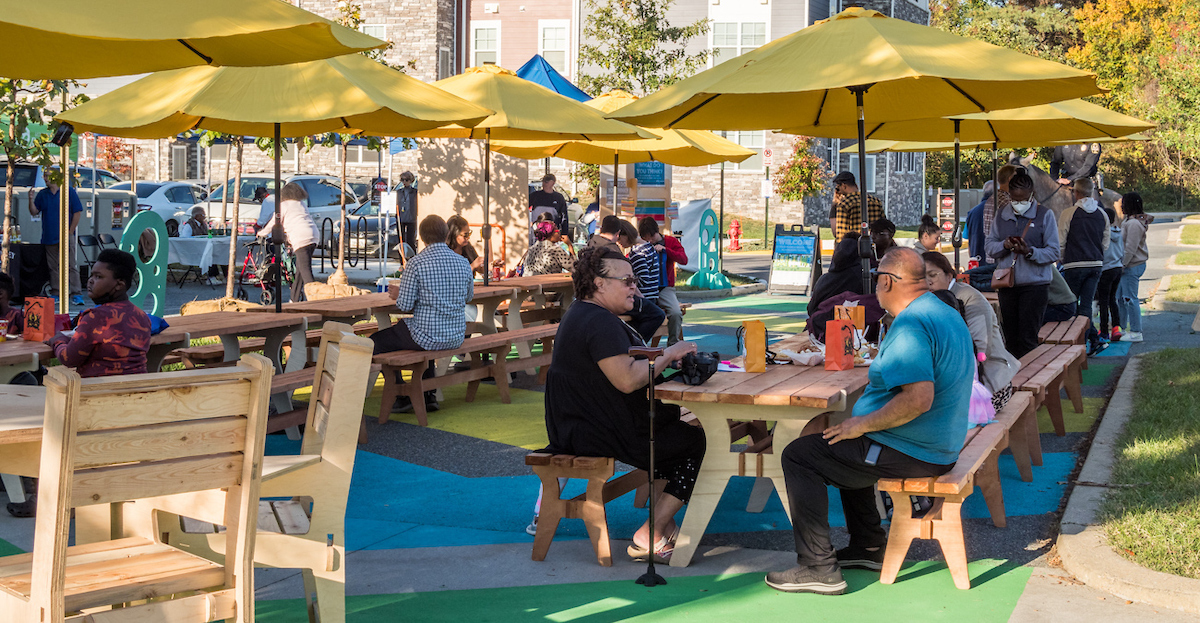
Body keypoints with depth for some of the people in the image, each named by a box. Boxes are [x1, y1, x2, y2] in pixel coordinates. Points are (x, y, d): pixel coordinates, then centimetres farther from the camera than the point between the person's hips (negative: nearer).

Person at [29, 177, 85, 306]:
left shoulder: (69, 192, -1)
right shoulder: (42, 194, 10)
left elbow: (77, 212, -2)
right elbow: (34, 212, 8)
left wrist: (70, 232, -6)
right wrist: (31, 200, -10)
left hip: (66, 237, -4)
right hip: (49, 237, 4)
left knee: (70, 266, -7)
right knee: (53, 267, 7)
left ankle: (76, 295, -7)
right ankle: (55, 294, 13)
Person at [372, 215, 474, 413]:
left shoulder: (416, 263, -15)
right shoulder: (463, 262, 0)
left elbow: (405, 305, -15)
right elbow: (469, 296, 17)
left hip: (427, 337, -6)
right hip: (456, 337, 6)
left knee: (376, 342, 14)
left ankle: (402, 396, 17)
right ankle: (428, 395, 33)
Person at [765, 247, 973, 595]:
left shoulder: (910, 325, -23)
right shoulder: (949, 315, 10)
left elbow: (919, 399, -34)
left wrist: (863, 424, -21)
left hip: (910, 453, -11)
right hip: (941, 447, 11)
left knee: (798, 456, -6)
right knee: (846, 446, 32)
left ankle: (818, 568, -6)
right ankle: (869, 547, 31)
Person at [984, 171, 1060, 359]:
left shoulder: (1045, 215, 0)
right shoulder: (1002, 216, 12)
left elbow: (1053, 252, -4)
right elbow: (988, 246, 11)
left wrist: (1030, 252, -22)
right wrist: (1004, 245, -11)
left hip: (1034, 284, -4)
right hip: (1006, 285, 4)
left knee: (1028, 338, -7)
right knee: (1010, 336, 8)